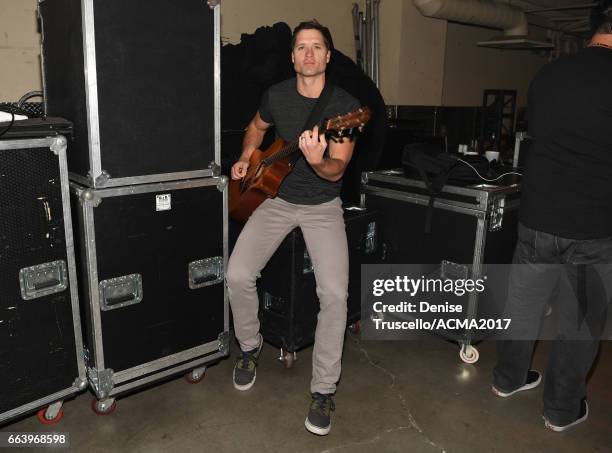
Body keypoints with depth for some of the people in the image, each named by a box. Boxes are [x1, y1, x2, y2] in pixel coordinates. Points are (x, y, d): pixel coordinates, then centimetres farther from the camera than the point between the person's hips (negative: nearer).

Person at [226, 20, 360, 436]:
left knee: (335, 293, -20)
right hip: (278, 199, 3)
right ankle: (250, 347, 18)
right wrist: (246, 158, 8)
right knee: (238, 275, -12)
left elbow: (337, 171, -17)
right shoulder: (277, 95, -1)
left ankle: (324, 389, -1)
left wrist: (317, 161, -37)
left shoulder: (346, 105, -11)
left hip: (323, 205, -3)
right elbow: (257, 127, 22)